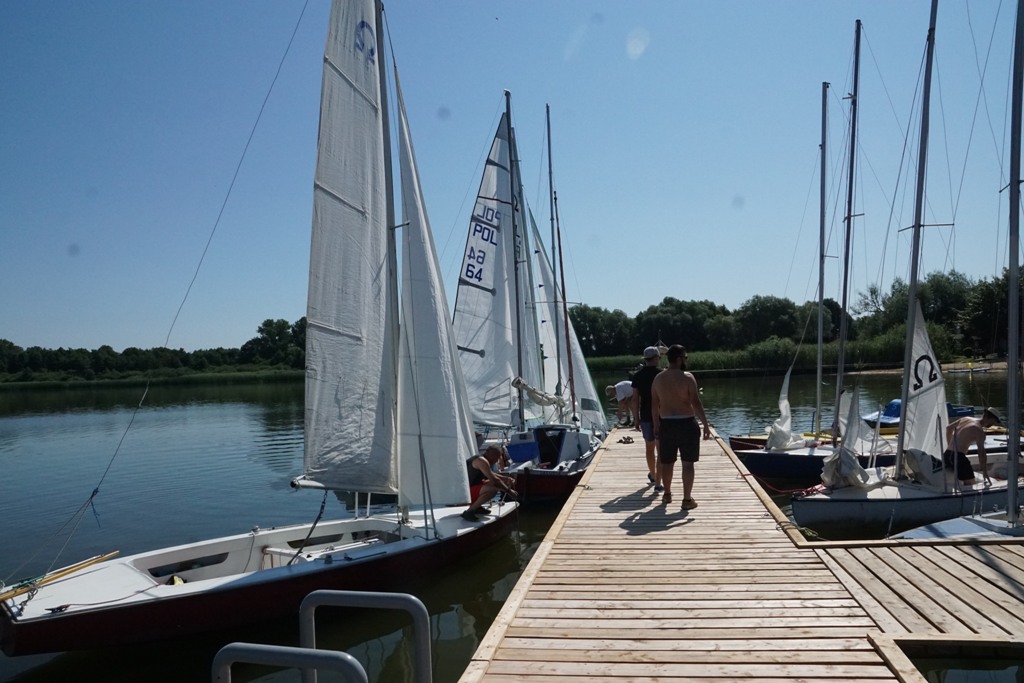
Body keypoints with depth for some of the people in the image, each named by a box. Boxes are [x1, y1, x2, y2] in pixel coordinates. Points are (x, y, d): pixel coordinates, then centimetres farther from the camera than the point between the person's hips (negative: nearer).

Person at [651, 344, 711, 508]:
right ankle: (687, 499, 5)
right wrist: (706, 425, -8)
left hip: (666, 424, 4)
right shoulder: (687, 377, -12)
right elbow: (696, 404, -14)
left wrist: (656, 426, 17)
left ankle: (667, 494, 29)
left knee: (667, 462, 15)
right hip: (686, 424, -4)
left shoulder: (658, 379, 3)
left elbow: (654, 405, 7)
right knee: (687, 463, 3)